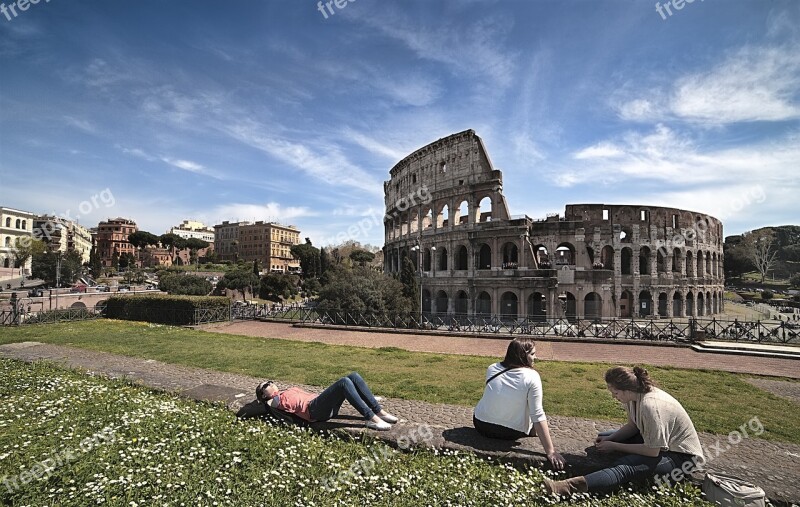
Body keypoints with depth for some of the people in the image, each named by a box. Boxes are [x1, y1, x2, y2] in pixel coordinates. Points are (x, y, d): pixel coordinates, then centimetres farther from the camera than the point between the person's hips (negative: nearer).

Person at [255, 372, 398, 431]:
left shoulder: (287, 391, 35)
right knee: (344, 382, -31)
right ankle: (371, 419, -35)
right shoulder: (275, 400, 12)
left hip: (325, 405, 8)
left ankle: (379, 412, -16)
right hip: (314, 409, -8)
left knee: (354, 376, -12)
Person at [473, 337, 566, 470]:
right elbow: (538, 416, -21)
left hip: (481, 425, 3)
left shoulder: (492, 369, -6)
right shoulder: (532, 377, -19)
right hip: (510, 433, -3)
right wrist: (550, 451, -16)